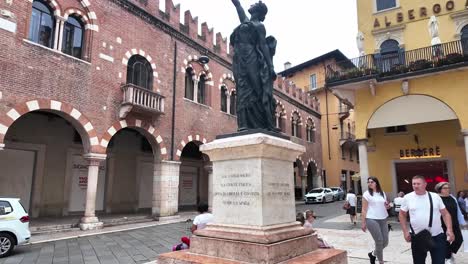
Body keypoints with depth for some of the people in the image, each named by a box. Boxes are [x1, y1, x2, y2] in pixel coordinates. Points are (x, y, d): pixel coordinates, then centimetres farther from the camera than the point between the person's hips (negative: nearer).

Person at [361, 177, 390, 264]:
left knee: (385, 242, 6)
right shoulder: (367, 194, -4)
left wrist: (387, 206, -1)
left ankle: (373, 254, 31)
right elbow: (364, 209, -5)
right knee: (379, 241, -6)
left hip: (383, 219, 6)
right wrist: (363, 222, -10)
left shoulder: (382, 193, 11)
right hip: (372, 220, -5)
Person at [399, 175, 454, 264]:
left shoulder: (435, 196, 0)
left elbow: (445, 214, 5)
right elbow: (402, 214, 7)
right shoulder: (408, 197, -2)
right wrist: (405, 231, -1)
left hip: (437, 237, 0)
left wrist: (449, 229, -8)